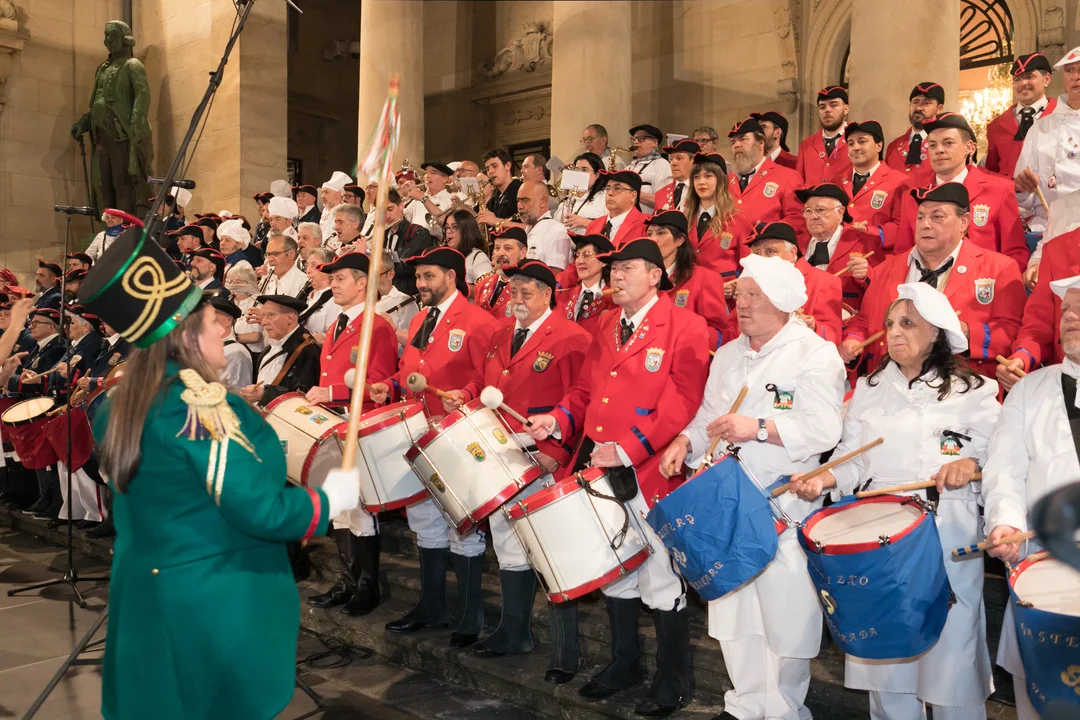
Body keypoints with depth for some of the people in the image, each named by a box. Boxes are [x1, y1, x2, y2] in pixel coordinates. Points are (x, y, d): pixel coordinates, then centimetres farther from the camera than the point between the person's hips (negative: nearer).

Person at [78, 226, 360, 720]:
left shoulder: (121, 403, 3)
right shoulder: (201, 404, -22)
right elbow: (261, 511, -25)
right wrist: (331, 497, -10)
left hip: (147, 597, 8)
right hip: (217, 607, -8)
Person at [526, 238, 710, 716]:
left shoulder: (684, 327, -9)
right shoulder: (608, 326, 13)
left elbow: (680, 403, -18)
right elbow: (586, 390, 18)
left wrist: (626, 448, -24)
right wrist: (558, 421, -1)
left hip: (648, 475, -7)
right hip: (599, 470, 7)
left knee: (659, 581, 3)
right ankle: (625, 663, 35)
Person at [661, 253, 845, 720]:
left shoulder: (815, 353, -7)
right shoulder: (728, 354, 15)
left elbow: (823, 429, -17)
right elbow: (710, 415, 21)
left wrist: (757, 428, -25)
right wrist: (685, 441, 1)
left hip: (785, 506, -6)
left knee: (785, 614, -1)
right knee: (733, 609, 13)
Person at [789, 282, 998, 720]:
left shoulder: (972, 390, 5)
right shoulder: (869, 389, 13)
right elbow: (853, 458, 9)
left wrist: (970, 464, -20)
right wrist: (826, 479, -11)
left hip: (948, 535, -2)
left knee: (951, 642, -1)